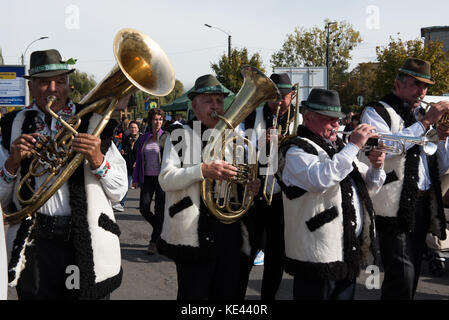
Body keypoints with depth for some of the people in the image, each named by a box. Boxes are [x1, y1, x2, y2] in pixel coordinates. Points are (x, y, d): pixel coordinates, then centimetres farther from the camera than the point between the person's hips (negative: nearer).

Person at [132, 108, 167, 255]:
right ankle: (160, 229, 24)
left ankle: (154, 241, 11)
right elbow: (139, 159, 14)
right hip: (147, 178, 4)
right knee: (143, 208, -3)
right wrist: (136, 178, 10)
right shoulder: (143, 138, 10)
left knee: (159, 211, -1)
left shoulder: (166, 137, -2)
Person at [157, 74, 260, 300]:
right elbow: (165, 180, -11)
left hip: (231, 235, 5)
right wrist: (203, 170, -24)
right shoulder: (180, 135, 0)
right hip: (194, 236, -5)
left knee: (230, 294, 12)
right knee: (193, 295, 2)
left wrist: (251, 186, 3)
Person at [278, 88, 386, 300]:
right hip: (318, 256, -8)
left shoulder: (339, 149, 16)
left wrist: (376, 167, 1)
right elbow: (320, 179, -30)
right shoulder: (297, 151, -9)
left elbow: (370, 186, 23)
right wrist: (353, 146, -23)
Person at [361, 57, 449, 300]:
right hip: (396, 206, -7)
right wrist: (425, 122, -20)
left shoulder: (421, 115, 18)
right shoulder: (376, 112, -2)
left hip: (424, 205, 7)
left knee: (411, 276, 14)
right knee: (402, 277, -11)